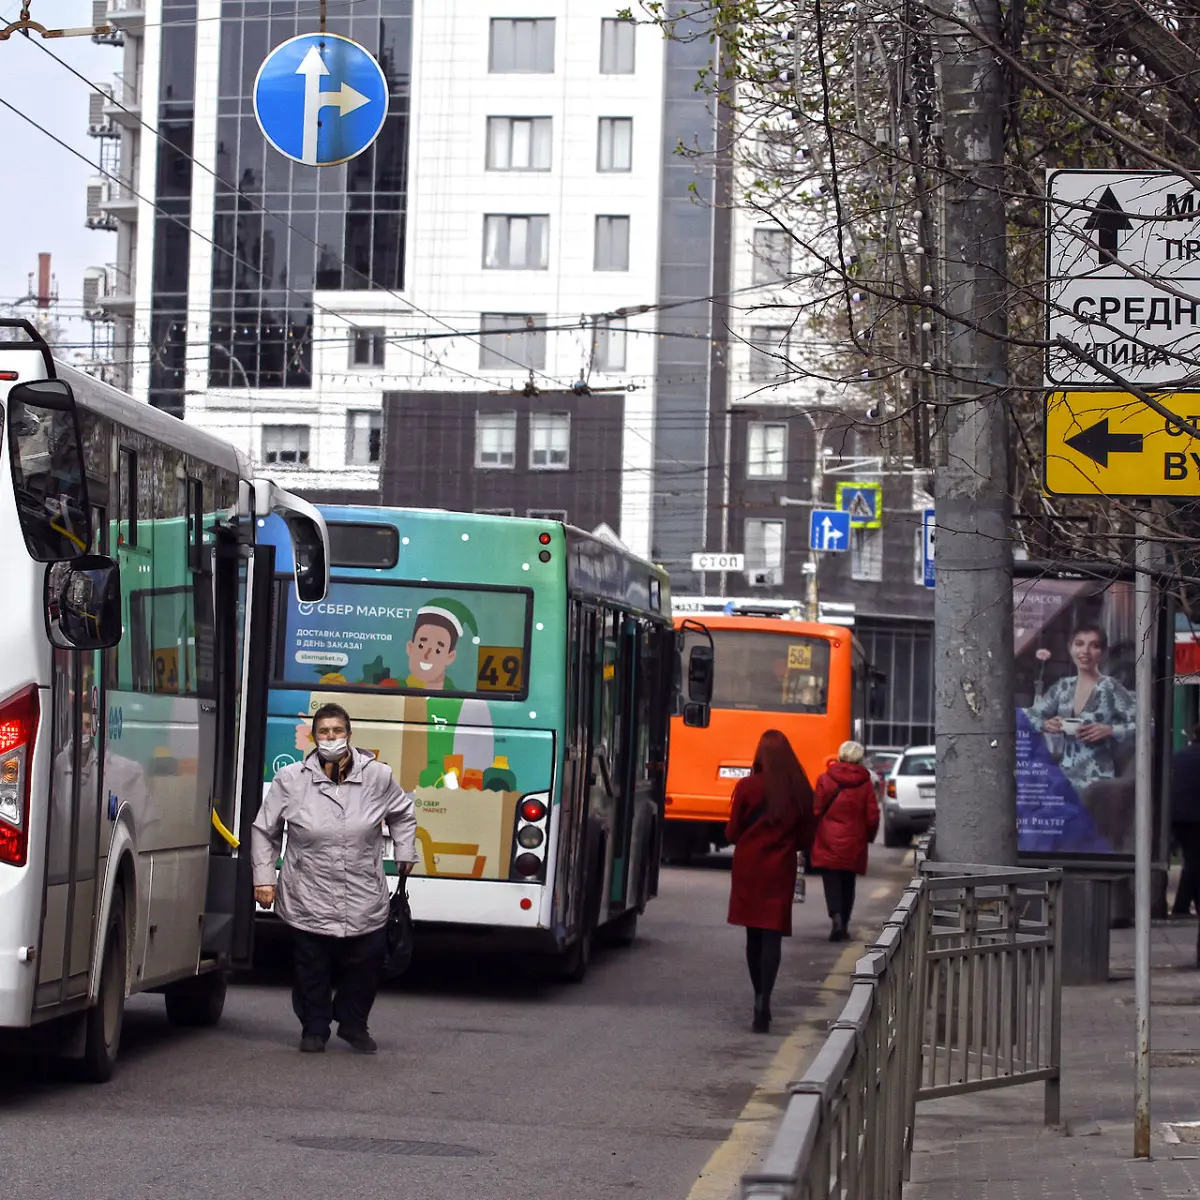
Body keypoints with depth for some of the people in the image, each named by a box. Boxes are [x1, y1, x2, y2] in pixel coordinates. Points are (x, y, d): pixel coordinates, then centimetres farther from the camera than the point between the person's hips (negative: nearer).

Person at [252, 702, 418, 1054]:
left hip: (364, 901, 1)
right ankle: (314, 1029, 26)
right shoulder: (291, 780, -5)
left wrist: (405, 852, 15)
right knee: (313, 968, 5)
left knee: (367, 962, 7)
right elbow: (264, 831, 6)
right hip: (309, 902, -1)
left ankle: (353, 1025, 31)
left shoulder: (378, 777, -1)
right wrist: (264, 877, 3)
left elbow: (403, 814, 19)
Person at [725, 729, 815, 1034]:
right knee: (773, 935, -4)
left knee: (754, 935, 13)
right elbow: (806, 840, 3)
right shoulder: (800, 791, -4)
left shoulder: (747, 787, -8)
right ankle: (764, 999, -20)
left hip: (748, 868, 0)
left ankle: (760, 999, 21)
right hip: (780, 871, 0)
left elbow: (732, 833, -2)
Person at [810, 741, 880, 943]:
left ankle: (836, 916, -24)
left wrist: (813, 835, 9)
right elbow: (872, 816, 0)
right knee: (848, 883, 14)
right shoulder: (865, 783, -2)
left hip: (828, 841, -2)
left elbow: (816, 810, -4)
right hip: (853, 843, 2)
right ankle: (844, 926, 17)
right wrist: (869, 836, 17)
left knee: (831, 880, -1)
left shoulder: (825, 780, -6)